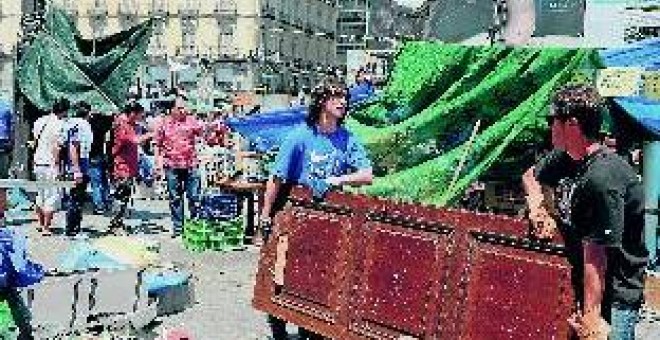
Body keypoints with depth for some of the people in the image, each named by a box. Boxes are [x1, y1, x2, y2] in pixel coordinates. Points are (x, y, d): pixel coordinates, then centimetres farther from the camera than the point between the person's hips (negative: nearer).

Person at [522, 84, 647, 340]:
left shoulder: (604, 179, -25)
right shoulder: (565, 158, 2)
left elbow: (596, 252, -26)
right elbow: (531, 176, 23)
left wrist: (592, 315, -25)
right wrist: (537, 206, 3)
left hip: (613, 296, -8)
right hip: (577, 283, 8)